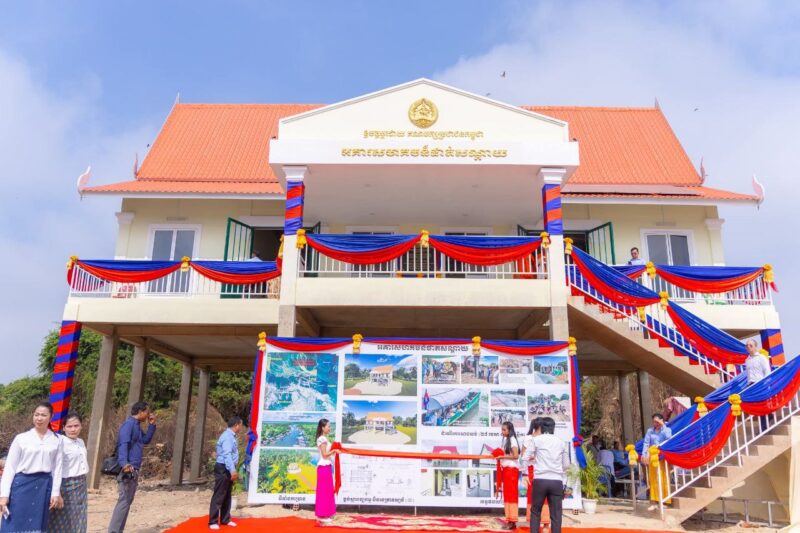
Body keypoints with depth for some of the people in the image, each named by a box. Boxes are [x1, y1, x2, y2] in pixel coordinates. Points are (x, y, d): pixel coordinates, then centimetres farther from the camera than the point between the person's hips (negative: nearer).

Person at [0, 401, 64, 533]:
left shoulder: (57, 440, 4)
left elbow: (57, 468, 5)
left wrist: (56, 493, 2)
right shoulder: (21, 438, 0)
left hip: (43, 487, 1)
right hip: (21, 485, -1)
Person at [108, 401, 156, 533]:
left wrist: (152, 425, 14)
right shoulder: (128, 424, -14)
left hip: (134, 469, 10)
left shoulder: (137, 426, 17)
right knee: (124, 501, -9)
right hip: (127, 469, -10)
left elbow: (146, 440, 25)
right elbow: (123, 445, -27)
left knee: (127, 501, 14)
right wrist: (124, 463, -41)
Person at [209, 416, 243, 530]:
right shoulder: (227, 437, -18)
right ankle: (213, 522, 3)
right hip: (223, 469, -10)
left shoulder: (231, 436, 13)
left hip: (228, 469, 10)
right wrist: (233, 470, -33)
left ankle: (225, 519, 24)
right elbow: (227, 455, -27)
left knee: (227, 496, 15)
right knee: (219, 496, -4)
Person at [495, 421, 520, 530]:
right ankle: (509, 520, 14)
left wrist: (502, 456, -16)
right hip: (505, 469, 9)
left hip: (512, 469, -9)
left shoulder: (512, 440, -10)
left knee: (512, 494, -7)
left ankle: (513, 522, -4)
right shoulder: (505, 440, 13)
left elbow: (516, 456, -17)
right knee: (506, 494, 9)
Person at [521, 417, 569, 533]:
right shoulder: (561, 442, 10)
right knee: (556, 515, 5)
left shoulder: (536, 439, 2)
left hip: (540, 480, -2)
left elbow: (525, 459, -1)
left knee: (535, 511, 12)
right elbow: (566, 464, 16)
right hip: (557, 482, 2)